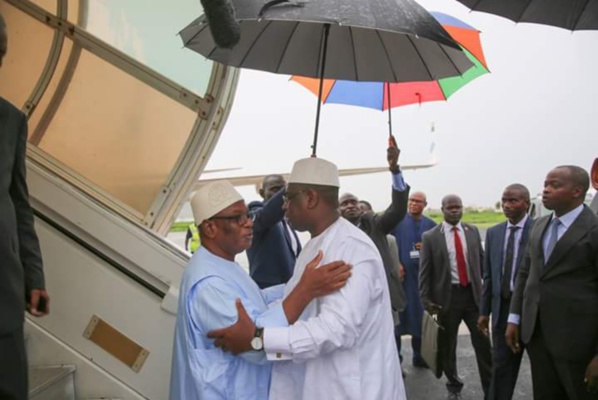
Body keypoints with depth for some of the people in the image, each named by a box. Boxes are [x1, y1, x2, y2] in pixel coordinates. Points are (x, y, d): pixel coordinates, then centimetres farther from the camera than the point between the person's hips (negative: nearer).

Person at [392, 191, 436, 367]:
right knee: (398, 316, 1)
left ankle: (419, 356, 25)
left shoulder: (431, 225, 7)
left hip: (423, 276, 3)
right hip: (401, 274, -3)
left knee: (421, 316, 11)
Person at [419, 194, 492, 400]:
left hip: (473, 293, 2)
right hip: (447, 296, -2)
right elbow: (424, 271, -3)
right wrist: (426, 300, -6)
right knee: (447, 346, 12)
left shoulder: (472, 231, 5)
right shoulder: (430, 237, -4)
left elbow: (482, 260, 11)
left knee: (483, 342, 6)